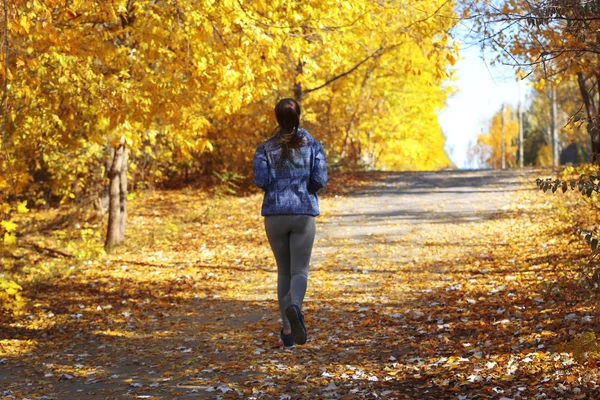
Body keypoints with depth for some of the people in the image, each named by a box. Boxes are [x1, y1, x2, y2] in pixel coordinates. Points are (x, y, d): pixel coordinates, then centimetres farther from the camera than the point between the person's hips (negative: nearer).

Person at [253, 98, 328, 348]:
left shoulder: (266, 148, 1)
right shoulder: (312, 145, 1)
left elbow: (260, 180, -8)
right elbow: (320, 179, -5)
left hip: (275, 213, 1)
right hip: (304, 213, -1)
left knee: (283, 271, 13)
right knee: (299, 270, -1)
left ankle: (287, 328, 8)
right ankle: (294, 306, -33)